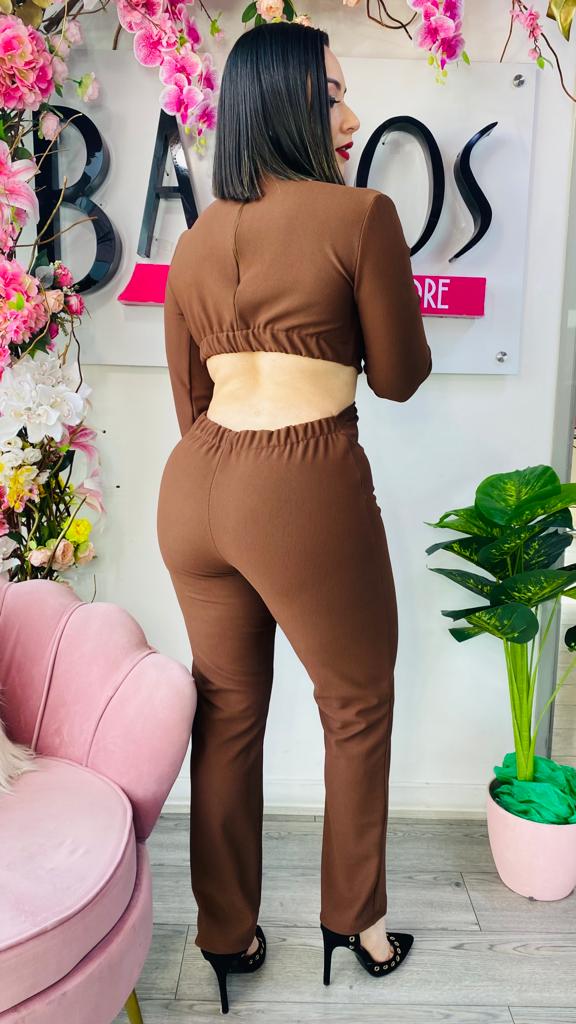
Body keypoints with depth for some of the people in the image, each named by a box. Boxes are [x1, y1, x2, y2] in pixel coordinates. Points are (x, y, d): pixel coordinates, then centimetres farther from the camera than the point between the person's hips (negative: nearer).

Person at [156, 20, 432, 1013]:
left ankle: (226, 932, 34)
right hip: (306, 488, -6)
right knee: (358, 706, 16)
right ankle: (354, 915, 34)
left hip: (195, 484, 7)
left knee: (227, 710, 18)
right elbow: (399, 376, 2)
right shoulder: (361, 214, -6)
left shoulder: (193, 240, 13)